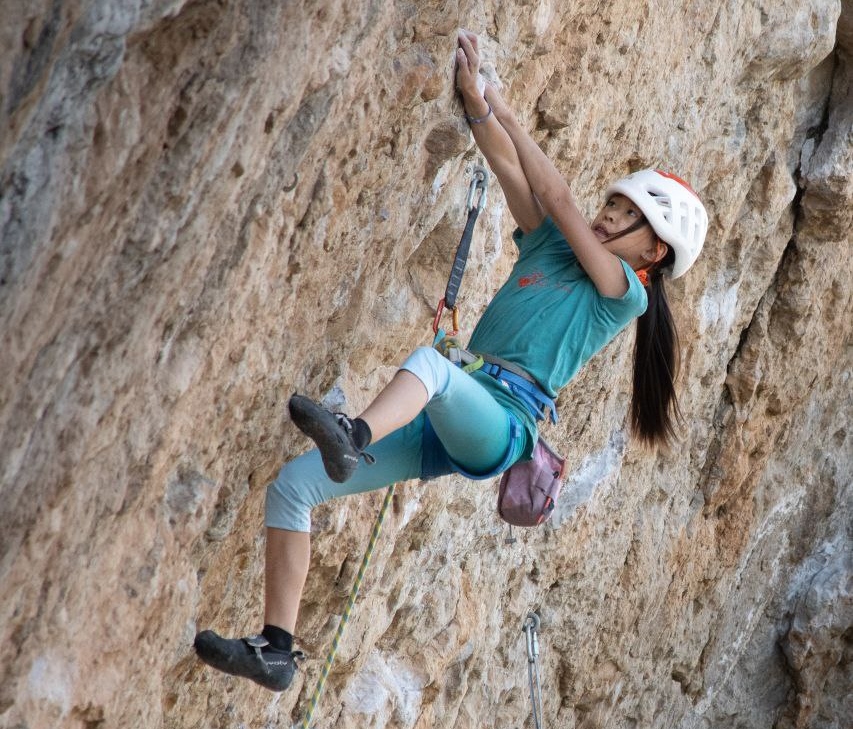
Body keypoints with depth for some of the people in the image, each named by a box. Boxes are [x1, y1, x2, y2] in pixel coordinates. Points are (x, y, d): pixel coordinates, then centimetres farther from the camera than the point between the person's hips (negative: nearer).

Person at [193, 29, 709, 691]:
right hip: (445, 424, 7)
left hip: (499, 423, -7)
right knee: (291, 486, -9)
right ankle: (277, 650, -12)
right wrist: (472, 97, -1)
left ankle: (351, 439, -66)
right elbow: (510, 170, 13)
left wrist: (498, 106, -3)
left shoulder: (625, 292, 1)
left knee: (428, 360, -39)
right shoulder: (550, 245, 21)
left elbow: (556, 196, -5)